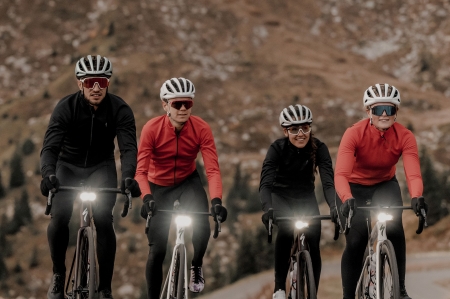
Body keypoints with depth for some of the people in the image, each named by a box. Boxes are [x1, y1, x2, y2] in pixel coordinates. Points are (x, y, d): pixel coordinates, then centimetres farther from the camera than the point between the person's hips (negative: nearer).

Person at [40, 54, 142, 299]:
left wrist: (128, 176, -49)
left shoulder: (120, 109, -20)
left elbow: (129, 146, -30)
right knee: (59, 218, -21)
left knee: (103, 220, -20)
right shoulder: (66, 107, -22)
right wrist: (48, 174, -50)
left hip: (101, 168, 0)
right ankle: (58, 274, 5)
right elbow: (50, 146, -30)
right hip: (69, 166, 0)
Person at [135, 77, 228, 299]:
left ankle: (196, 266, 2)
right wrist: (147, 198, -47)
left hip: (188, 183, 0)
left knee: (202, 225, -28)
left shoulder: (201, 129, -22)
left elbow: (212, 169, -27)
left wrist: (216, 200, -43)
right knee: (157, 250, -3)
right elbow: (141, 170, -29)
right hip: (159, 187, 0)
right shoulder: (151, 129, -25)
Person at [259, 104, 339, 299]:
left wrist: (333, 207, -50)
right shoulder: (277, 148, -25)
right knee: (285, 231, -31)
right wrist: (268, 208, -53)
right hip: (281, 196, -2)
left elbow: (328, 181, -30)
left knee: (313, 241, -16)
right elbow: (265, 183, -34)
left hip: (306, 197, 2)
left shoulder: (319, 148, -22)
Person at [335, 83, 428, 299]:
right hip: (356, 188, -1)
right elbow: (341, 174, -40)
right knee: (355, 242, -12)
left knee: (394, 230, -24)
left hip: (386, 185, 1)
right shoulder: (354, 134, -30)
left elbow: (413, 173, -36)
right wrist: (347, 199, -60)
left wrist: (417, 197, -58)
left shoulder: (404, 136, -24)